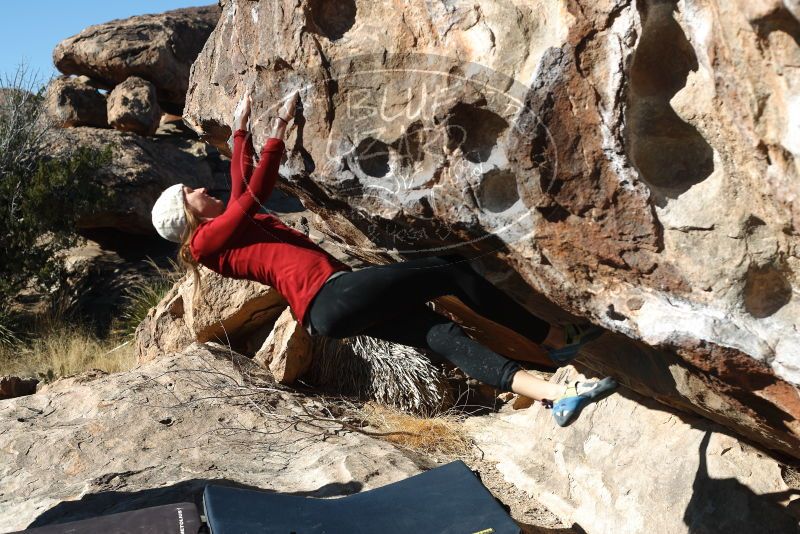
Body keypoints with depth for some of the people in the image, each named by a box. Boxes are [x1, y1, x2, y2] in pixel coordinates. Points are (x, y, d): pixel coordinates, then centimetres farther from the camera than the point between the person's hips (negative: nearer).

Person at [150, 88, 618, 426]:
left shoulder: (231, 224, 28)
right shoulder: (208, 238, 3)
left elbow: (243, 183, 40)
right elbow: (255, 192, -3)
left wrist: (241, 128, 45)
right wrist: (278, 131, 4)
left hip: (333, 304, 9)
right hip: (328, 297, -9)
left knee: (444, 337, -6)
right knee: (451, 272, -9)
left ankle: (555, 394, -13)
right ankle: (557, 340, 3)